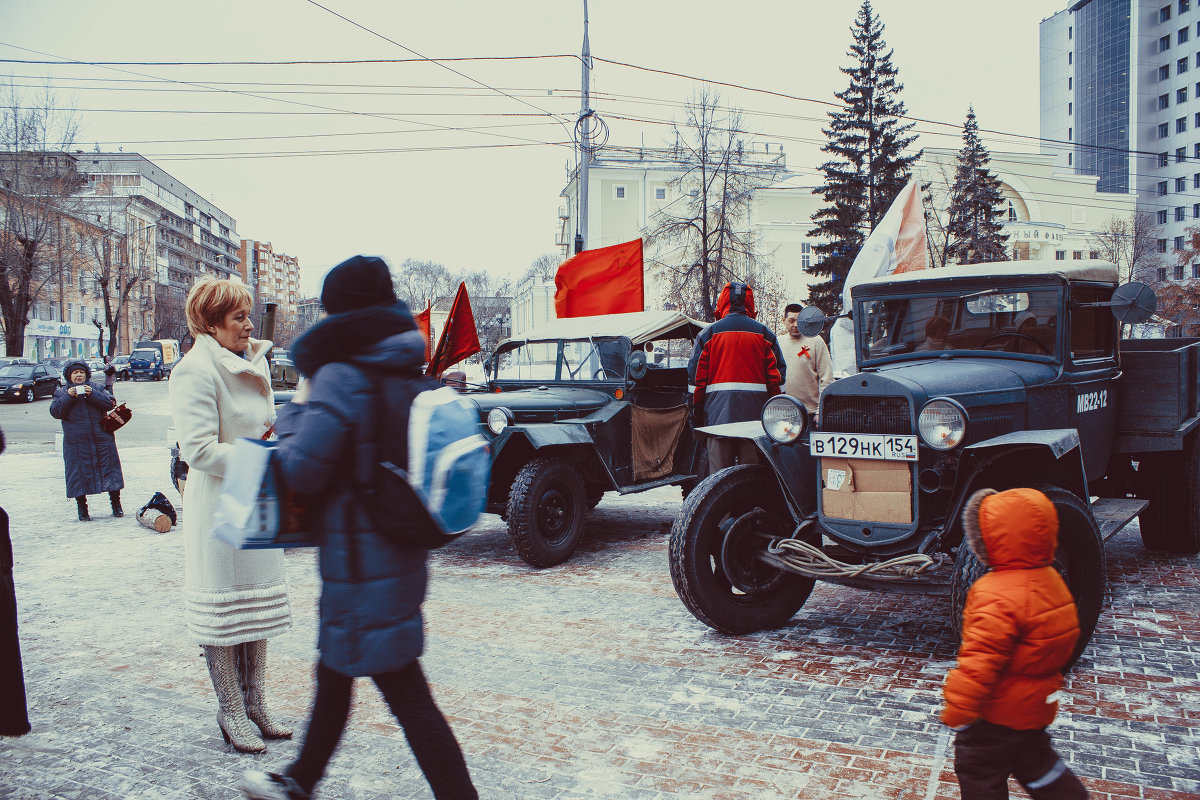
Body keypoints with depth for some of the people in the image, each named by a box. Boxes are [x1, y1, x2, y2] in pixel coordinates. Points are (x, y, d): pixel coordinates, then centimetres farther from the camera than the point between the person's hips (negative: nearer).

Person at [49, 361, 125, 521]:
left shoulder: (97, 388, 14)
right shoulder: (61, 392, 12)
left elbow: (110, 403, 0)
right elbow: (55, 412, -1)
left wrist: (92, 394, -12)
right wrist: (68, 396, -13)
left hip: (102, 440, 1)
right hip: (76, 443, -1)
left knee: (110, 471, 1)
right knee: (79, 475, -1)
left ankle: (116, 505, 12)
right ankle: (82, 510, 10)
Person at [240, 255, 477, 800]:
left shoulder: (340, 378, -19)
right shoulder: (413, 378, 5)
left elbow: (301, 472, -19)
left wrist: (298, 409, -3)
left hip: (361, 563, -9)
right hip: (400, 554, 9)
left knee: (407, 695, 0)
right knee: (334, 676, 24)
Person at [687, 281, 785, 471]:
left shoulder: (708, 334, 5)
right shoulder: (764, 334, 8)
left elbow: (696, 377, 3)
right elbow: (777, 376, 7)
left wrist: (696, 412, 9)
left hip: (718, 413, -1)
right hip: (755, 414, 1)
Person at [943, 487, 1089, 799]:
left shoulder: (998, 596, -31)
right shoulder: (1049, 579, -1)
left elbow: (980, 662, -31)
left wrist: (956, 711, -21)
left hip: (997, 714, -9)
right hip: (1034, 706, 9)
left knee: (978, 772, 9)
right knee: (1035, 760, 27)